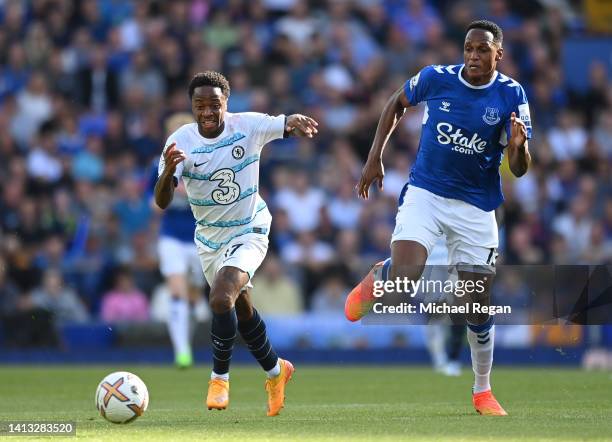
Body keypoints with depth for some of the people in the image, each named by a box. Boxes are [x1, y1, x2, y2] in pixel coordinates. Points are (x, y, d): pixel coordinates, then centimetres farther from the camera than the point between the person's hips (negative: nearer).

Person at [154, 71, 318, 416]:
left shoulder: (248, 126, -18)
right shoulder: (181, 141, -19)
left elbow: (289, 125, -16)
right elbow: (162, 202, -26)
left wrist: (298, 123, -42)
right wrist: (168, 172, -49)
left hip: (249, 232, -3)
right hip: (209, 239, 3)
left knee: (221, 299, -25)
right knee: (242, 309, 20)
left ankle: (220, 377, -3)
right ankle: (275, 371, 46)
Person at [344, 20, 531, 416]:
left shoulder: (511, 95, -9)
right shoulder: (435, 78, -8)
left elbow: (520, 169, -9)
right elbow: (397, 104, 12)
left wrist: (519, 145, -32)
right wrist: (375, 157, 8)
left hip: (476, 207, 1)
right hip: (425, 193, -1)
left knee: (479, 305, 2)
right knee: (404, 278, -24)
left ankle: (483, 391, 23)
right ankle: (376, 279, 14)